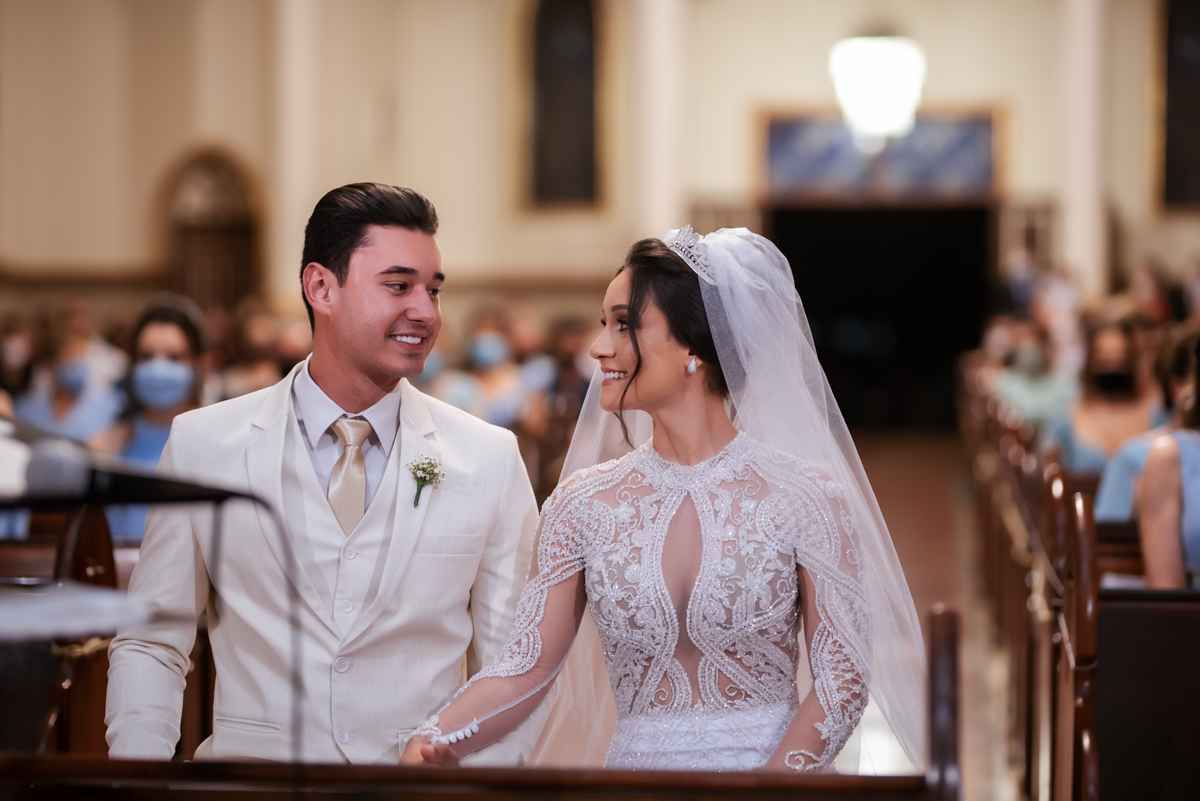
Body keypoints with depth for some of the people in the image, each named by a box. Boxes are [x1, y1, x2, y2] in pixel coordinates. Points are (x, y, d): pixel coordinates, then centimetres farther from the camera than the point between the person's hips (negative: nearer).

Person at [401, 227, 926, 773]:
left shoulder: (804, 497, -9)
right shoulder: (585, 503, 0)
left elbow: (842, 676, -9)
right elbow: (524, 670, -2)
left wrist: (767, 784, -21)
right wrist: (436, 740, -19)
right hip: (635, 775, 3)